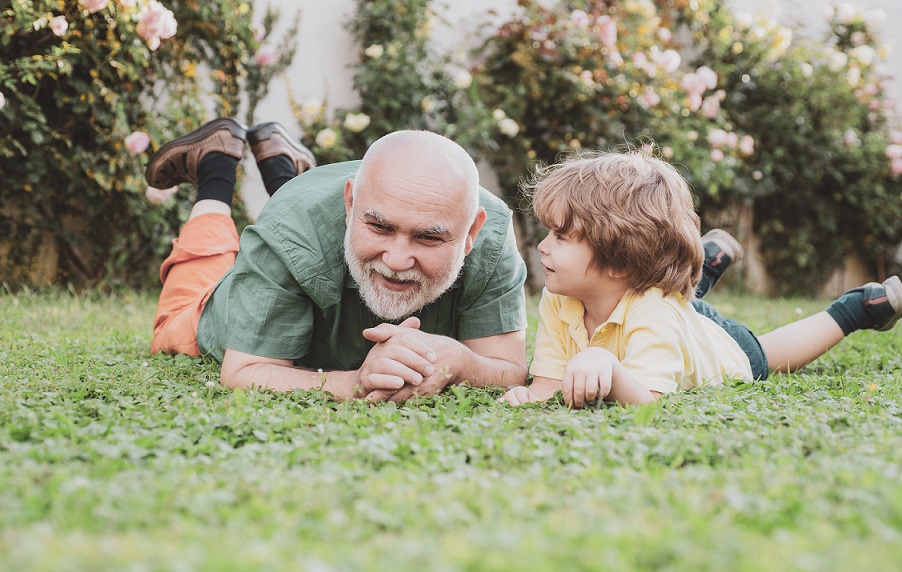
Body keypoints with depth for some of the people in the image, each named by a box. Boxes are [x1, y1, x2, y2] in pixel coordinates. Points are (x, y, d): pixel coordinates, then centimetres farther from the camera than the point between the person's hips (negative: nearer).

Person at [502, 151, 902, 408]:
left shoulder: (653, 315, -51)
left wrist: (607, 365, -79)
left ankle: (855, 310, 44)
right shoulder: (556, 305, -33)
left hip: (728, 350, -4)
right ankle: (709, 262, 50)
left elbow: (647, 402, -60)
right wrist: (530, 398, -56)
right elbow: (548, 383, -32)